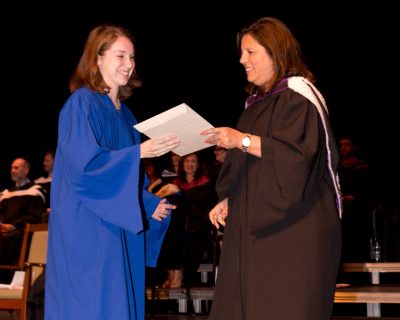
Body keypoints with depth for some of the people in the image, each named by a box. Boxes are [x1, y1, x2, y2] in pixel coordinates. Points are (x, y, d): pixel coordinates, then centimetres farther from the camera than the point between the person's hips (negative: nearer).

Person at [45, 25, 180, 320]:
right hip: (87, 229, -8)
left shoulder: (124, 113, 16)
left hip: (120, 226, 8)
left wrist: (151, 205, 3)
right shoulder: (82, 103, -9)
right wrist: (140, 151, -25)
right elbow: (83, 163, -20)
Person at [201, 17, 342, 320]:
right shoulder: (258, 101, 17)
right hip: (255, 224, 8)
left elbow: (297, 153, -22)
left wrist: (242, 140, -24)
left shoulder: (298, 95, -9)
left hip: (293, 225, -8)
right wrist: (228, 200, 12)